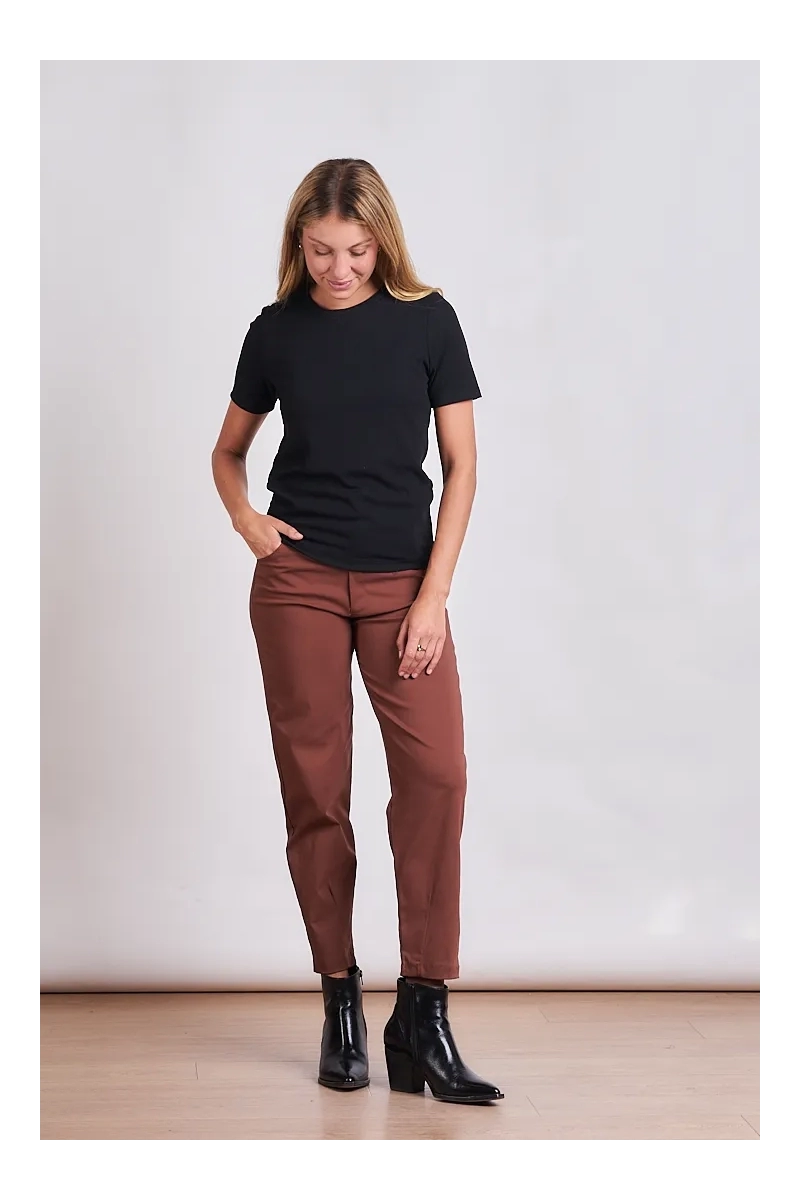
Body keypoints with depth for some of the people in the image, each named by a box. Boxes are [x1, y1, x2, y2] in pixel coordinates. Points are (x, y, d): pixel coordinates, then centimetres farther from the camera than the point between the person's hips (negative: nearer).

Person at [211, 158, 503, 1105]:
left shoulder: (426, 320, 2)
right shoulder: (276, 331, 6)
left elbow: (460, 464, 1)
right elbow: (227, 451, 20)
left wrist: (433, 594, -6)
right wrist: (244, 519, -1)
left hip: (401, 582, -1)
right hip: (298, 581, 1)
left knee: (435, 773, -14)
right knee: (315, 789, 2)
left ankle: (423, 1012, -6)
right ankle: (340, 1001, 14)